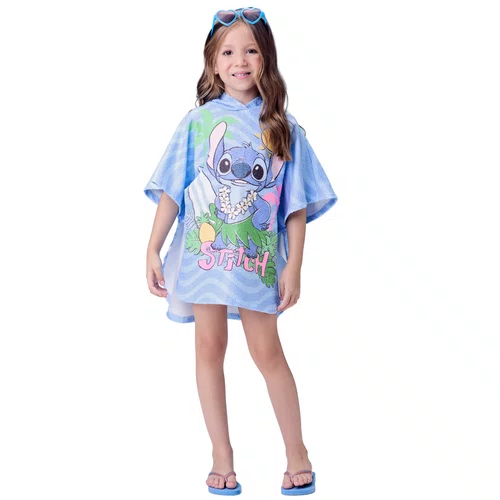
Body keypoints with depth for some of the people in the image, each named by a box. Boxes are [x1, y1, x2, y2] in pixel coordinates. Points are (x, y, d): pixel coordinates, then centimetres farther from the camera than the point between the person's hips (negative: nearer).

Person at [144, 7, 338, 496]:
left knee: (267, 350, 4)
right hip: (203, 250, 1)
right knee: (210, 348, 7)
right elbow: (171, 191, 2)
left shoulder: (282, 126, 1)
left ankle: (297, 452, 19)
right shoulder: (199, 120, 1)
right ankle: (222, 456, 19)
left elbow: (296, 204, 1)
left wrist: (294, 266, -3)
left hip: (257, 257, -1)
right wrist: (152, 251, -3)